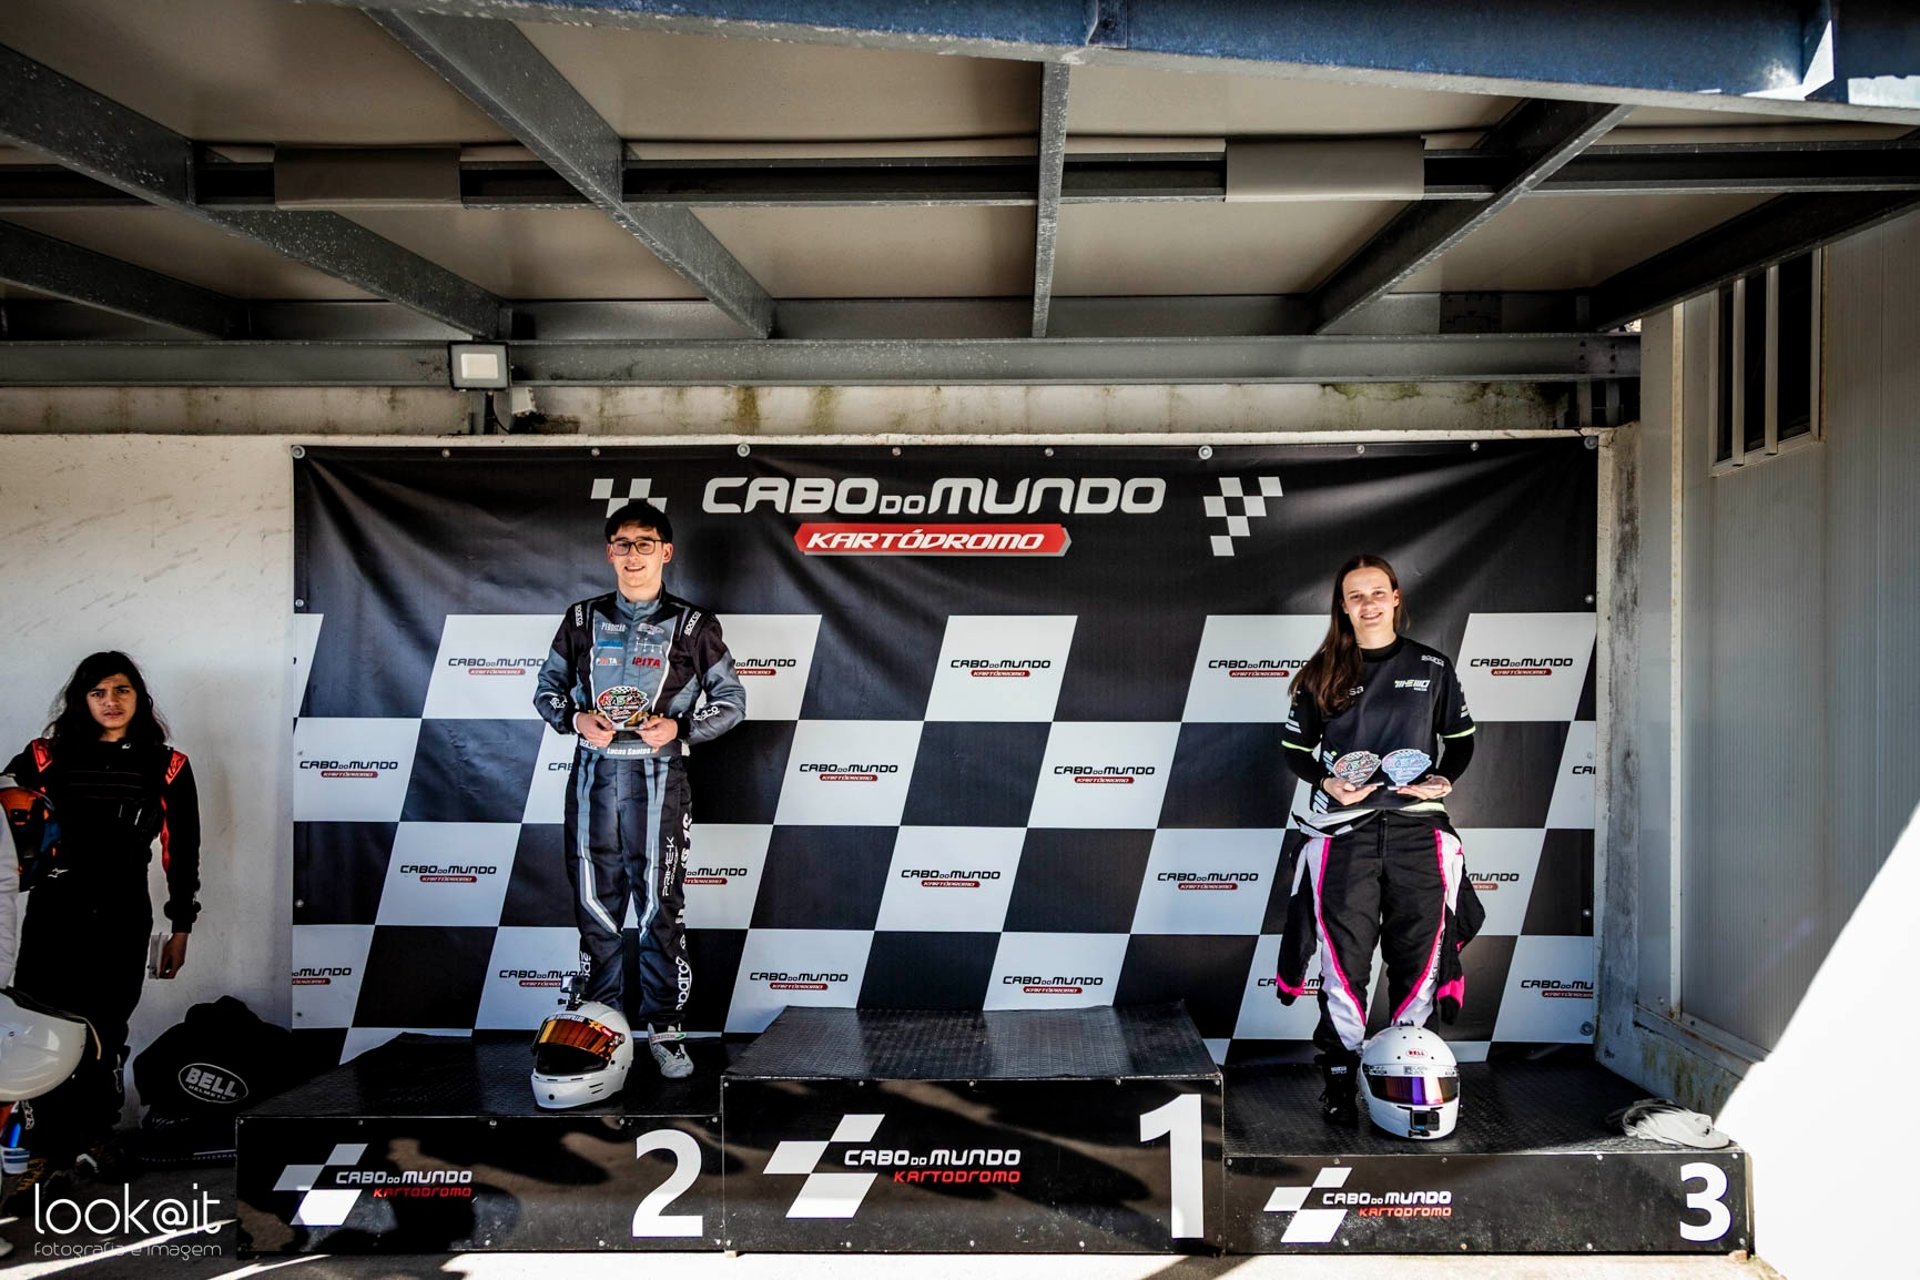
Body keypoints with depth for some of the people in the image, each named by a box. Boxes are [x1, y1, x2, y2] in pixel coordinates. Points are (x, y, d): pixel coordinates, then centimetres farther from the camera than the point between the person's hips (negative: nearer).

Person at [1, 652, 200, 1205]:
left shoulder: (166, 768, 4)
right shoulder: (47, 758, 4)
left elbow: (183, 853, 6)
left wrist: (181, 929, 6)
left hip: (122, 917, 0)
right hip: (52, 911, 0)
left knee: (105, 1032, 7)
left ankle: (92, 1136, 24)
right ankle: (47, 1151, 8)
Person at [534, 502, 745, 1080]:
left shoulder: (692, 625, 3)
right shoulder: (583, 620, 9)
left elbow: (732, 701, 5)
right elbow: (548, 689, 15)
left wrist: (679, 727, -11)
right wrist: (576, 718, -6)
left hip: (657, 778, -2)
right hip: (593, 774, 3)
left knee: (659, 907, -1)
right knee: (595, 903, 7)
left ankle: (664, 1026, 10)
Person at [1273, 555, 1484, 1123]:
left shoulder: (1432, 666, 9)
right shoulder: (1323, 673, 7)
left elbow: (1461, 739, 16)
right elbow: (1294, 748, 10)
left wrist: (1444, 779, -3)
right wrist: (1327, 783, -8)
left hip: (1417, 828, 1)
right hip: (1346, 830, -1)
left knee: (1418, 953, 3)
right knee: (1345, 955, -2)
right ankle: (1340, 1073, 8)